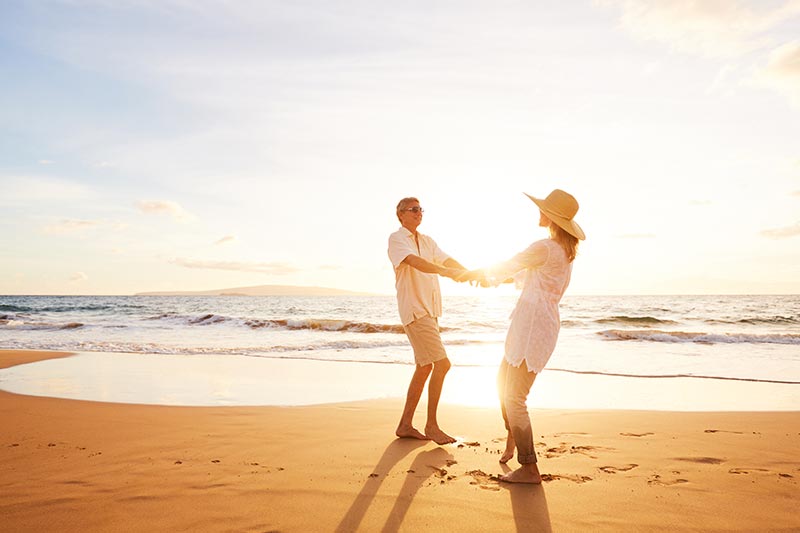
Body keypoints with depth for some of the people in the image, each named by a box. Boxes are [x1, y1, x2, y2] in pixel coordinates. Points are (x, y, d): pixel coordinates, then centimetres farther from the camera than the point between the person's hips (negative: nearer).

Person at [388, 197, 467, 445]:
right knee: (442, 363, -12)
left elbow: (447, 260, 4)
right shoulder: (396, 239, -6)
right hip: (414, 309, -8)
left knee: (425, 367, 11)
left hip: (429, 310, 9)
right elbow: (416, 263, -24)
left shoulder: (427, 241, 18)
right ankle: (431, 425, 1)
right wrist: (449, 273, -37)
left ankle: (405, 425, 20)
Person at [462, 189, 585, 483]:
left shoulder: (544, 248, -17)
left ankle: (529, 469, 2)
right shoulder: (565, 250, 13)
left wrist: (475, 273, 16)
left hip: (533, 326, -10)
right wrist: (493, 279, 28)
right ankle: (512, 439, 40)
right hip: (538, 323, 10)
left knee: (514, 398, -4)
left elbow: (506, 268, -3)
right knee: (503, 381, 25)